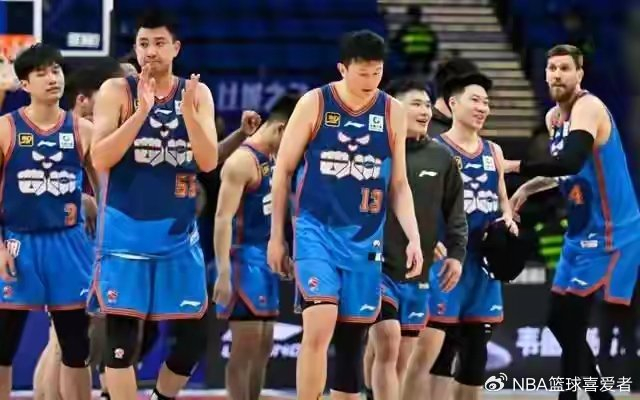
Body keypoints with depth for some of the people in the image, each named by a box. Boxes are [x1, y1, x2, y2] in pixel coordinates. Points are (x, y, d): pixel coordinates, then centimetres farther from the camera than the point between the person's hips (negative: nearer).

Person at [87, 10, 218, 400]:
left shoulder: (197, 93, 4)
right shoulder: (117, 91, -4)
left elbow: (209, 162, -5)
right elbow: (100, 159, -14)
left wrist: (188, 110, -19)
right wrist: (142, 111, -22)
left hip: (179, 233, 3)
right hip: (126, 231, -3)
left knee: (195, 335, 6)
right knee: (121, 337, -6)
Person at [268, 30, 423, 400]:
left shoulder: (393, 112, 4)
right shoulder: (314, 104, -4)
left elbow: (399, 184, 10)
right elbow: (284, 170, 2)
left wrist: (414, 238, -1)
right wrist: (277, 236, 1)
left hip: (364, 238, 3)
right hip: (317, 230, -3)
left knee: (353, 337, 7)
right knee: (319, 326, -20)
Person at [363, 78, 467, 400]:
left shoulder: (441, 157, 7)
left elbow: (455, 213, 14)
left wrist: (456, 253, 3)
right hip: (376, 266, -5)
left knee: (403, 358, 9)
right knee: (387, 343, -18)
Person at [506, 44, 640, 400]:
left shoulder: (588, 107, -17)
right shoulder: (553, 117, 12)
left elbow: (572, 161, -33)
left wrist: (514, 166, -28)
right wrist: (528, 188, 13)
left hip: (609, 233, -10)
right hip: (582, 233, 10)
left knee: (571, 324, -13)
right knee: (561, 322, 13)